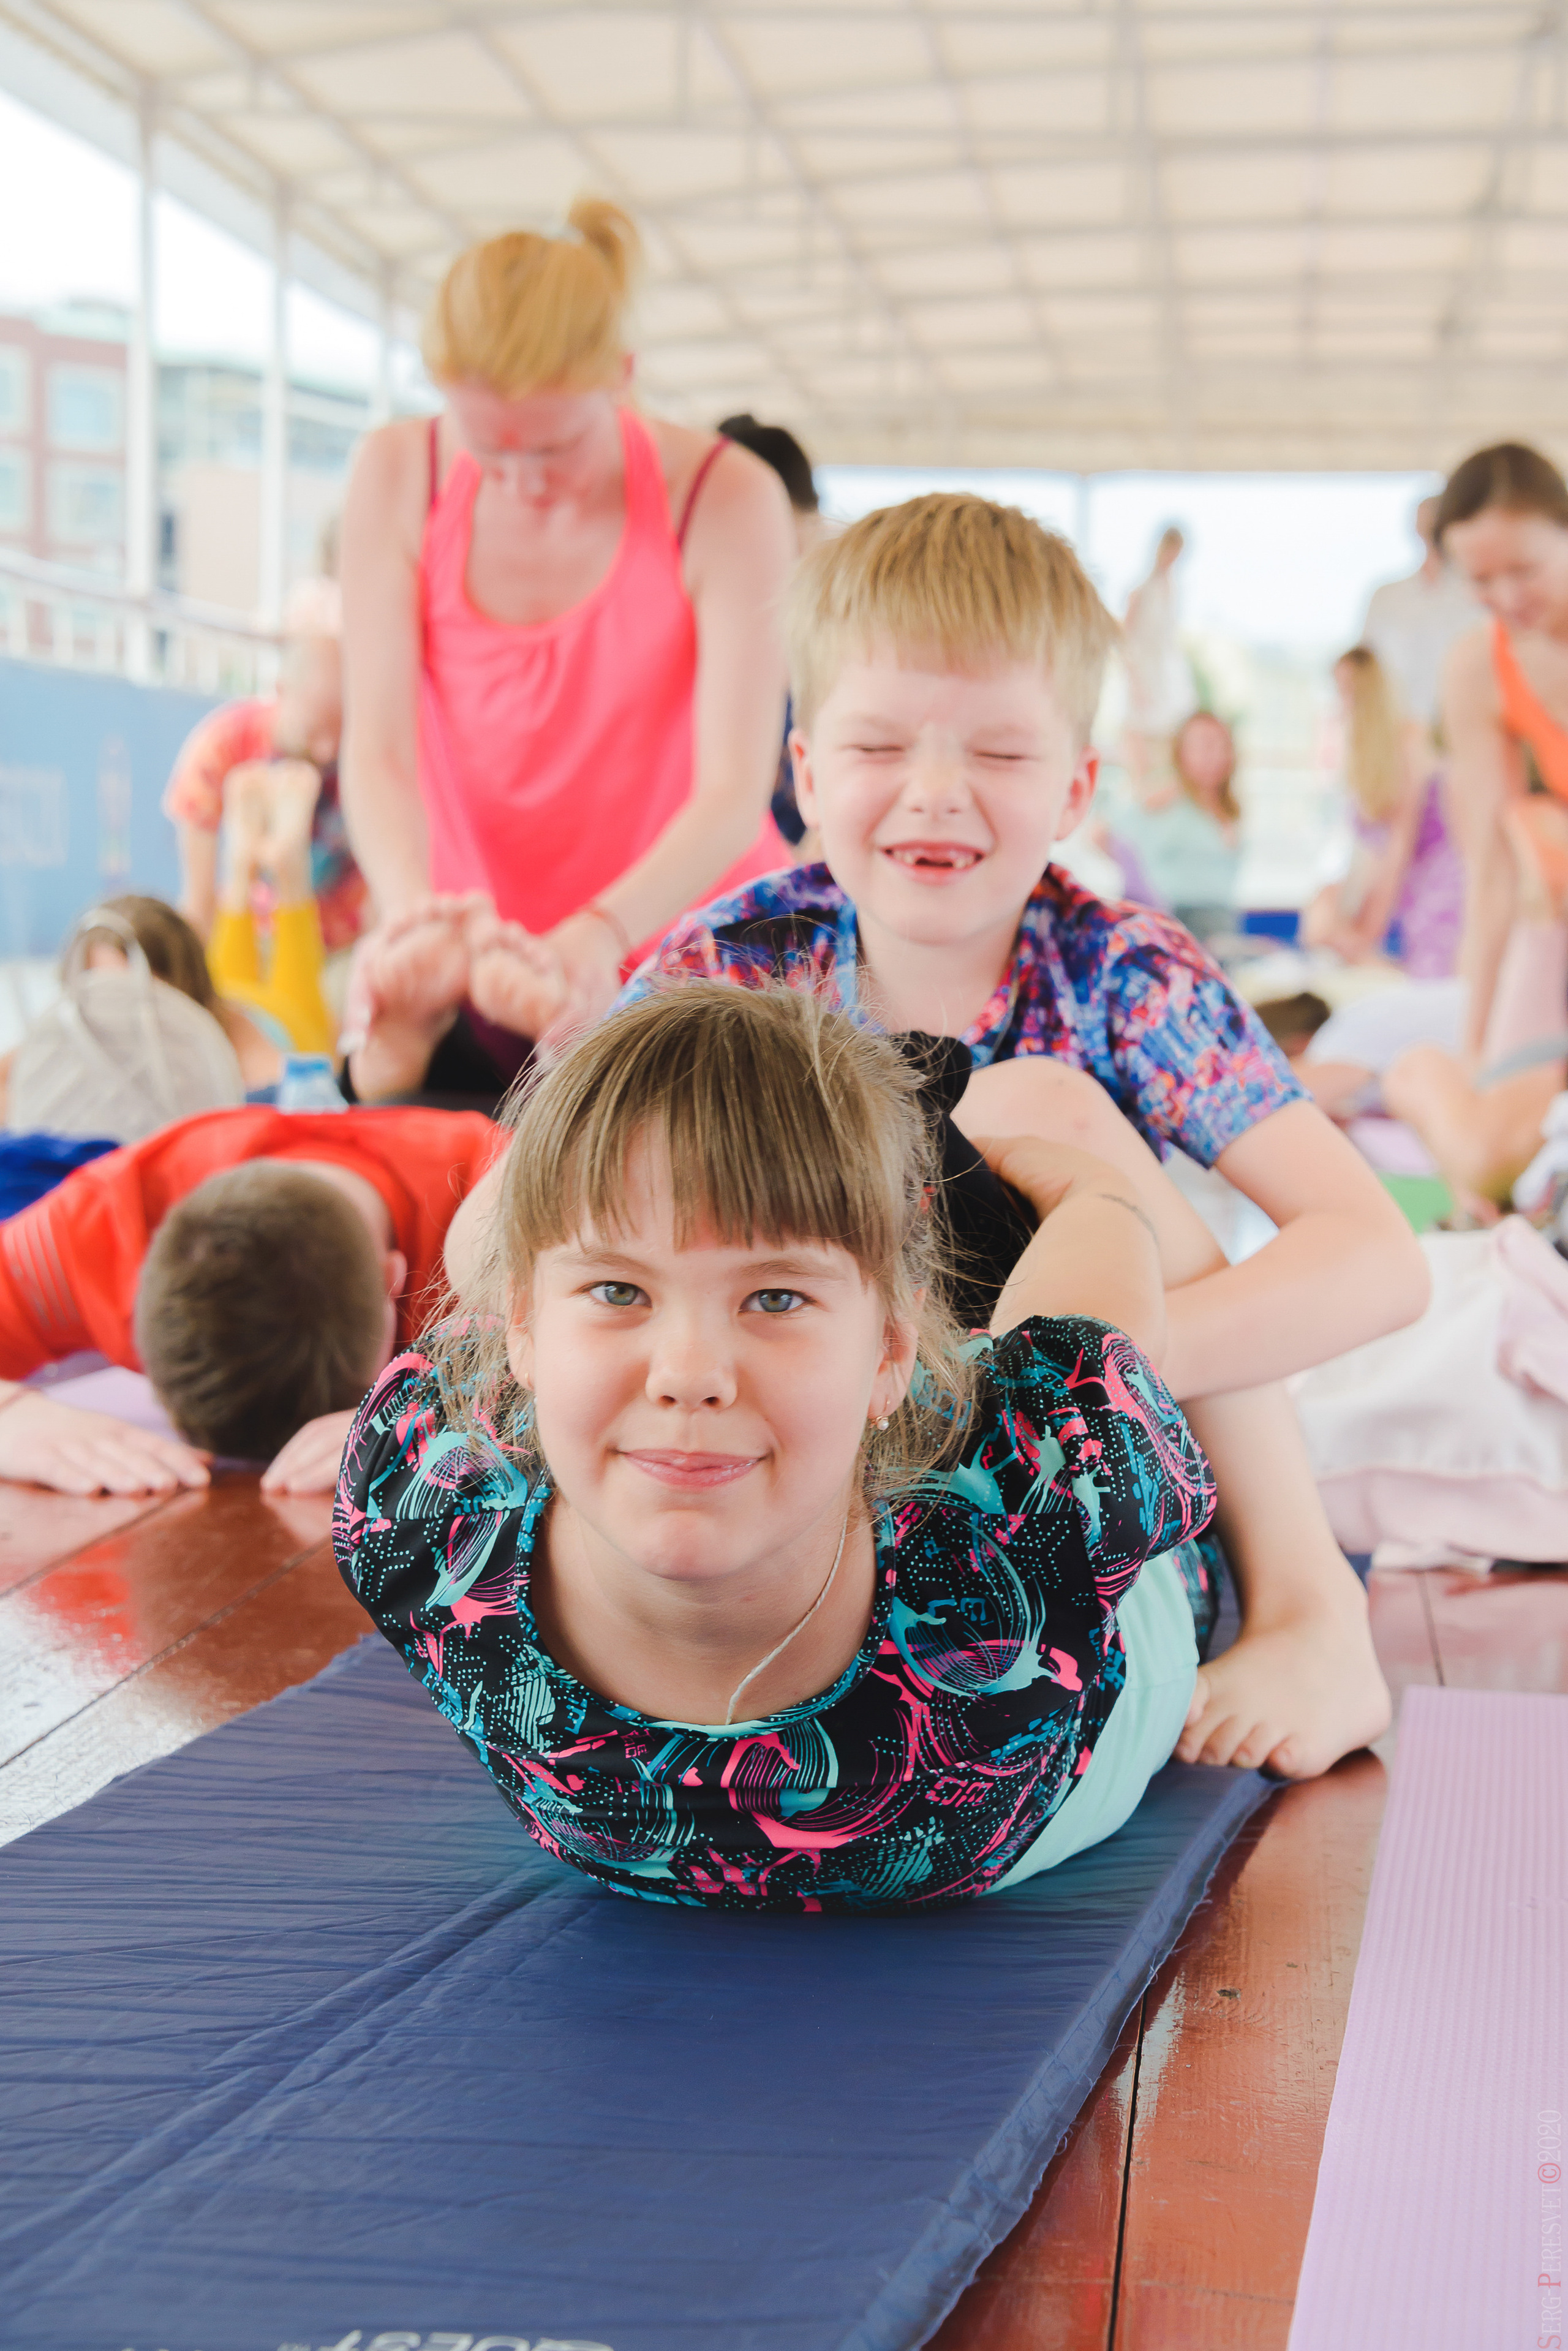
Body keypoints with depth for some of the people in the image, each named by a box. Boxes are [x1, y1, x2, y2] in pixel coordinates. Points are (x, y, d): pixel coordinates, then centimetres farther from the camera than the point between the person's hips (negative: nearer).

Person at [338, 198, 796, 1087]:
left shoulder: (726, 498, -10)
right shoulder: (399, 478, -3)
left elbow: (734, 792, -15)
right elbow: (378, 749, -7)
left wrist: (599, 935, -34)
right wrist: (415, 911, -28)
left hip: (686, 940, -2)